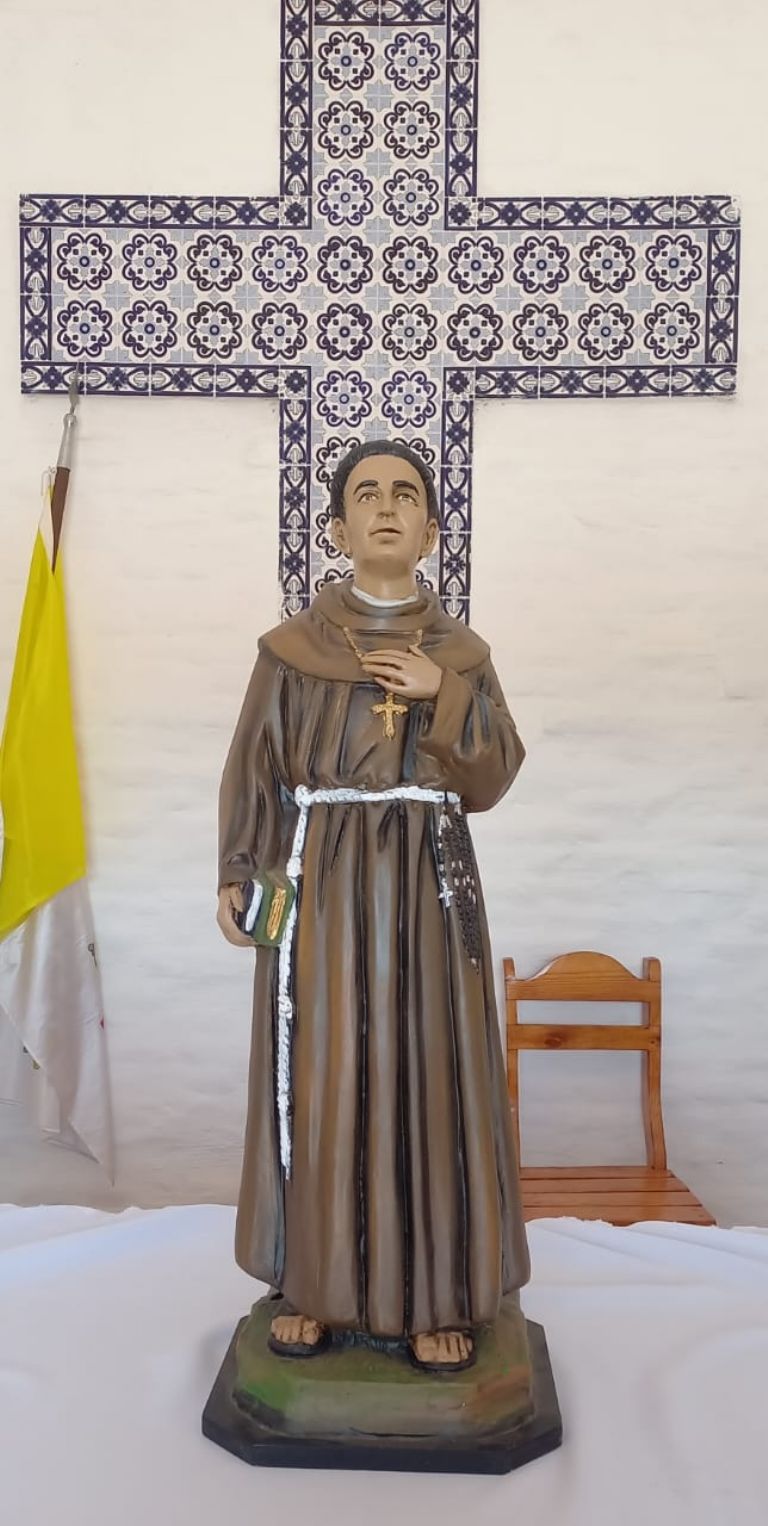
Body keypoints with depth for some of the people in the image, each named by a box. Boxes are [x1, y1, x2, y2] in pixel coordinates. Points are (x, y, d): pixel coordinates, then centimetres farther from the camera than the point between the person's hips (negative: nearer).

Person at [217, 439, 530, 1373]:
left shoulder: (463, 652, 8)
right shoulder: (293, 646, 4)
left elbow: (491, 781, 4)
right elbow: (253, 770, 3)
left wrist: (443, 696, -9)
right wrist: (236, 875, -6)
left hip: (429, 884, 1)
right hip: (320, 882, -1)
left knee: (427, 1075, 2)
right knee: (316, 1078, 3)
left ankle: (435, 1294, 16)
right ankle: (314, 1284, 20)